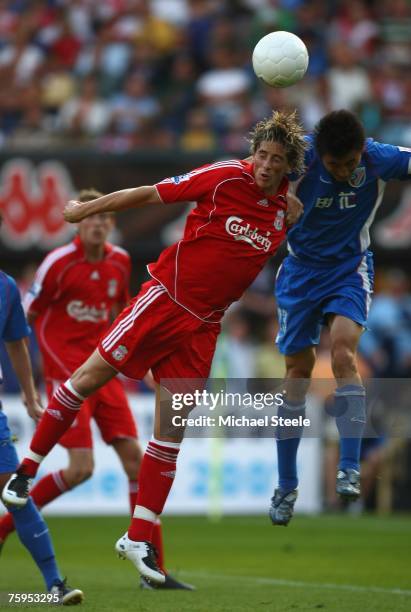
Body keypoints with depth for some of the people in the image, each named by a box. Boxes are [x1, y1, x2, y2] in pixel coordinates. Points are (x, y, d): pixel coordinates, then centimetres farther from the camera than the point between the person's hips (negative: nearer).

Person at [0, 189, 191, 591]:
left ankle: (154, 569, 1)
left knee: (134, 456, -2)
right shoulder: (59, 263, -11)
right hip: (66, 374, -6)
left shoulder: (120, 262, 7)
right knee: (81, 468, -14)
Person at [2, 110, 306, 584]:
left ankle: (139, 540, 7)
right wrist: (85, 209, -2)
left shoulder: (287, 208, -1)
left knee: (171, 431, 1)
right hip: (164, 297, -3)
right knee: (90, 375, -5)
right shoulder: (226, 177, -11)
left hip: (202, 327, 3)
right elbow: (150, 194, -5)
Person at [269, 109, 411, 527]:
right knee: (297, 372, 2)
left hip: (350, 270, 0)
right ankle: (286, 486, 15)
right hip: (302, 270, 0)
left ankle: (350, 469, -23)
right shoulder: (300, 158, -21)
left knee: (343, 353, -24)